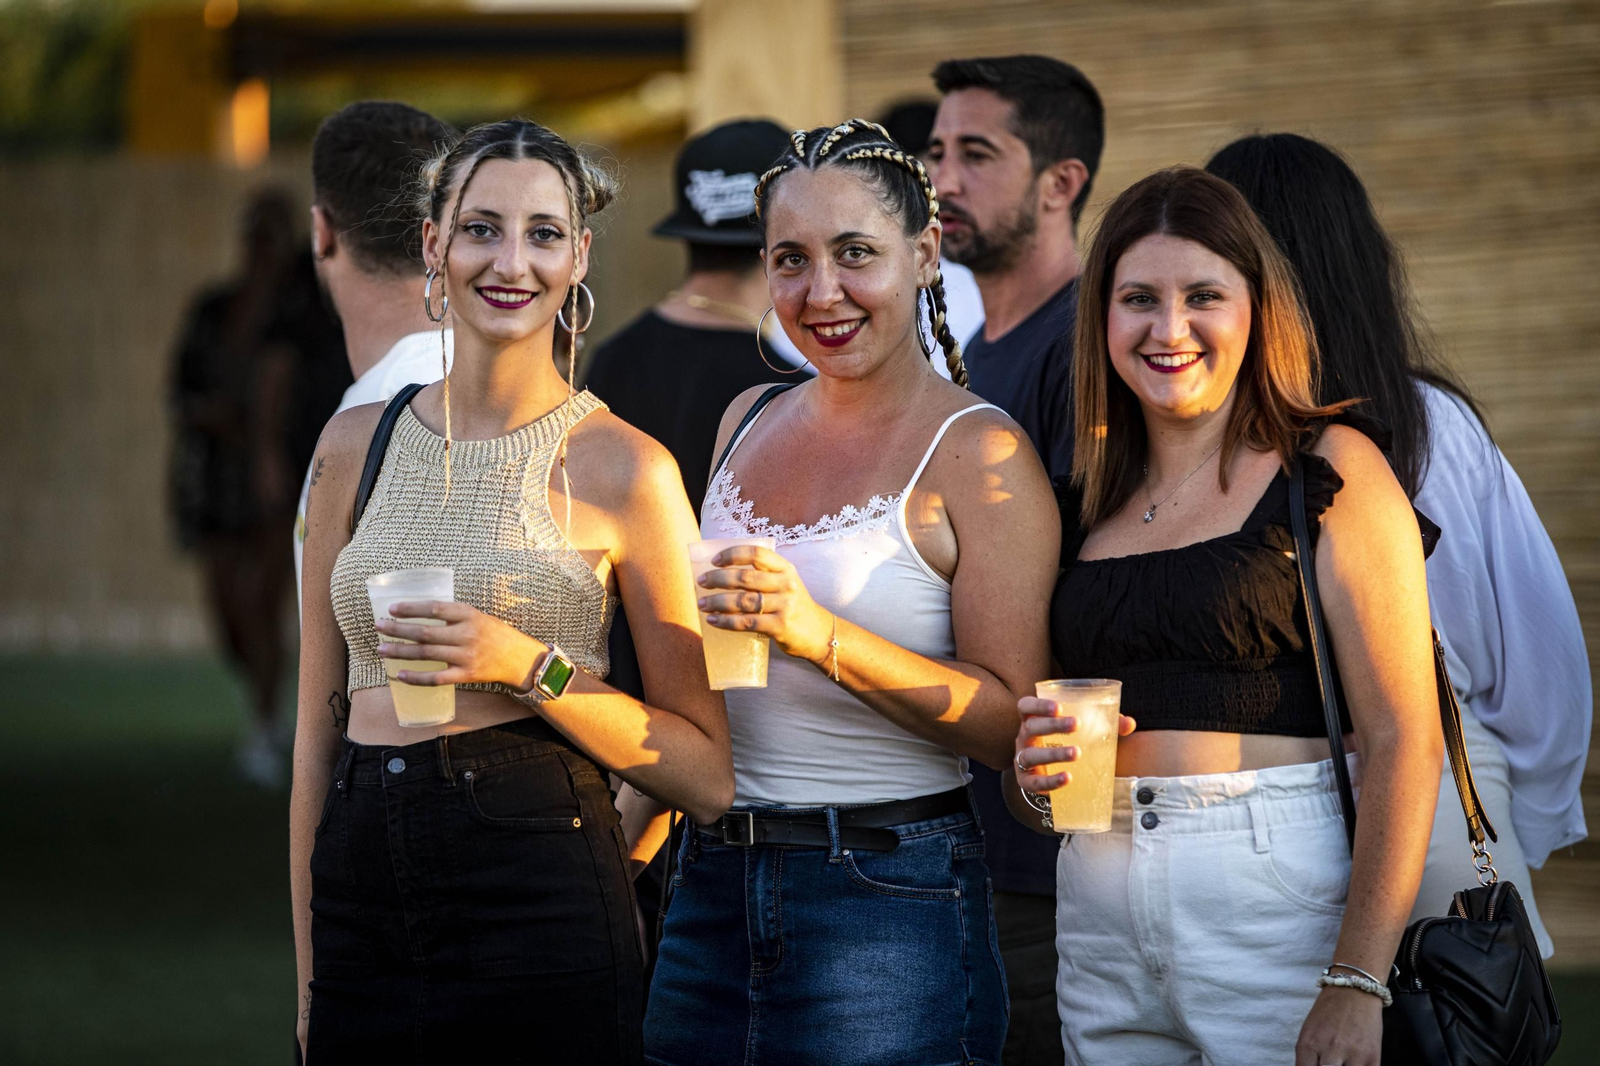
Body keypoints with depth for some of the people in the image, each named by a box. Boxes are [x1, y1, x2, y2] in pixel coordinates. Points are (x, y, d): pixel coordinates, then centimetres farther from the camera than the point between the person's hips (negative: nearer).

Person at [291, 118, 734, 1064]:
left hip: (543, 905, -4)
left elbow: (706, 777, -2)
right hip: (364, 901, 4)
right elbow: (319, 728, 13)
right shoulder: (359, 443, 9)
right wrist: (308, 981, 10)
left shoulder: (622, 468, -2)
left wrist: (529, 668, -15)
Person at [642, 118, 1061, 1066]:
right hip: (713, 884, 6)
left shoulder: (979, 452, -7)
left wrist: (820, 635, -23)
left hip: (890, 901, -6)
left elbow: (1013, 721, -14)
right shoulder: (750, 422, 12)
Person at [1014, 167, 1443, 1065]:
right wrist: (1035, 775, -2)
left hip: (1276, 891, -5)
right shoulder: (1088, 507, 13)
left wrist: (1358, 986, -19)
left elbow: (1404, 739, -11)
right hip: (1103, 921, 5)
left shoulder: (1328, 471, -3)